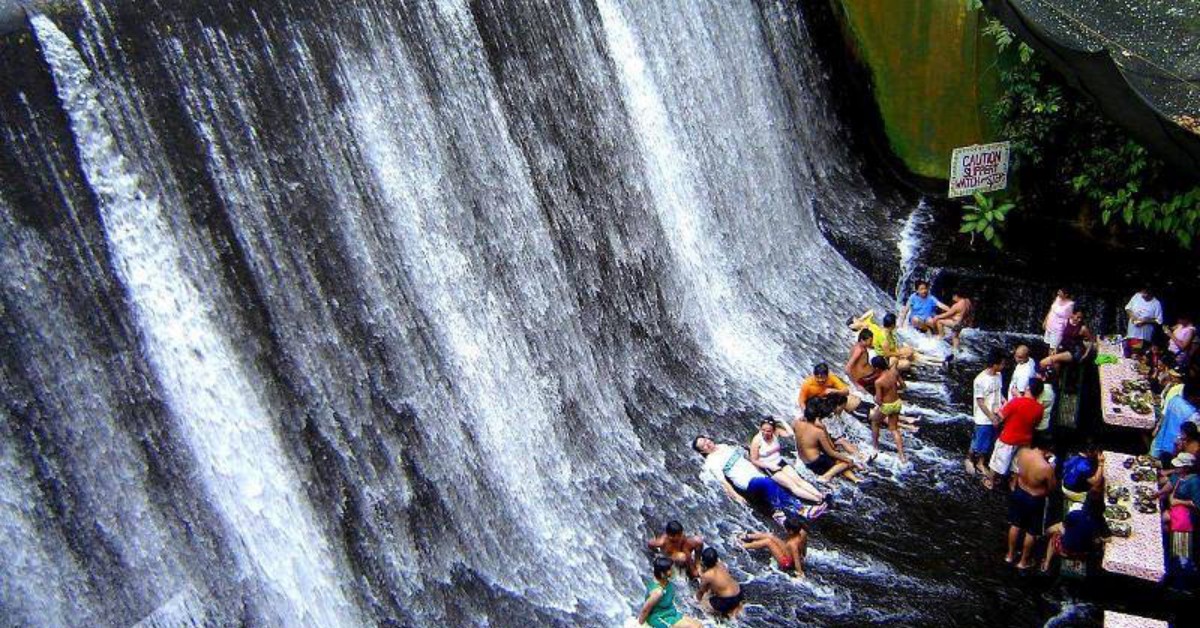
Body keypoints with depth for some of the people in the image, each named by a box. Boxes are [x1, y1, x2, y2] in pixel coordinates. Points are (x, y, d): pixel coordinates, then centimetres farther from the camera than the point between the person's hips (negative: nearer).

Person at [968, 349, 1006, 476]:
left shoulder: (998, 376, -1)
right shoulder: (980, 380, -23)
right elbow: (980, 402, -19)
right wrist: (992, 417, -18)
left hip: (995, 417, 7)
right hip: (984, 419, -7)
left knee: (988, 444, 17)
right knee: (978, 443, 8)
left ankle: (980, 463, 34)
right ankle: (969, 459, 33)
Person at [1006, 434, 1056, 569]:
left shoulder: (1022, 453, -20)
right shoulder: (1046, 468, -35)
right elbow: (1052, 487, -15)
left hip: (1018, 493, 5)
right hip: (1035, 500, -5)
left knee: (1015, 525, 28)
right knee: (1031, 532, 21)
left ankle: (1010, 555, 47)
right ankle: (1024, 561, 40)